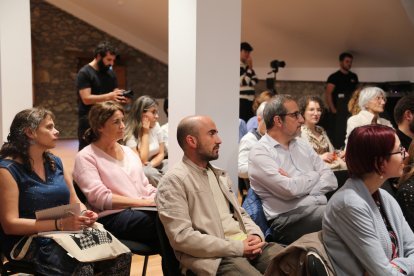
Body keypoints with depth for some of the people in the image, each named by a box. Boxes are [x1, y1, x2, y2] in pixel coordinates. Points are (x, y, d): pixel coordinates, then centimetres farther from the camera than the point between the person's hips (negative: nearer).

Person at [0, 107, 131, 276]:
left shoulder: (55, 162, 12)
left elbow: (75, 202, 17)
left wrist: (84, 214, -8)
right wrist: (60, 224, -25)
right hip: (30, 242, -6)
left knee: (121, 256, -18)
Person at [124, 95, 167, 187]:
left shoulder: (156, 126, 1)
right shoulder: (130, 134, -17)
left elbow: (161, 153, 5)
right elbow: (142, 160, -23)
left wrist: (151, 164, -18)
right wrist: (145, 133, -21)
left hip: (155, 165, 5)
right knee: (148, 172, -36)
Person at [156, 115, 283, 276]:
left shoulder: (219, 175, 21)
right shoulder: (174, 181, -5)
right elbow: (181, 237, -15)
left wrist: (255, 234, 0)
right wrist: (237, 248, -16)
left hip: (246, 244, 7)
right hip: (215, 256, -7)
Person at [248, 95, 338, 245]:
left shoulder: (302, 145, 19)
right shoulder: (260, 152, -4)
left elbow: (331, 181, 10)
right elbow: (290, 190, -16)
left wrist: (298, 184, -7)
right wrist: (314, 175, 3)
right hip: (288, 219, -7)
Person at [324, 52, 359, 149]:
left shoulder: (354, 77, 13)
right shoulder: (334, 77, -4)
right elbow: (328, 94, -9)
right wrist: (333, 110, -15)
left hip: (351, 111, 5)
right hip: (338, 111, -5)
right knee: (336, 134, -6)